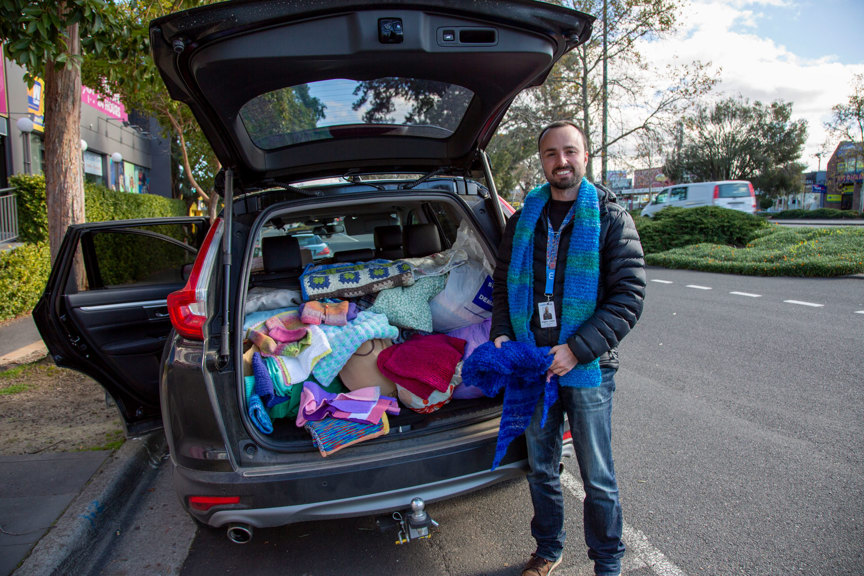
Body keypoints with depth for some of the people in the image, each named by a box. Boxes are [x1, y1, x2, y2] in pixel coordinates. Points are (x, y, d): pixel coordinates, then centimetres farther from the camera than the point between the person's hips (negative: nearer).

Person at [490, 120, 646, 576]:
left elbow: (628, 297, -11)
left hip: (588, 370, -3)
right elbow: (502, 283, 14)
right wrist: (502, 333, -3)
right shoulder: (523, 220, 7)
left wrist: (577, 350, -20)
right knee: (541, 470, 19)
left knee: (598, 479, 11)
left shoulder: (611, 219, -5)